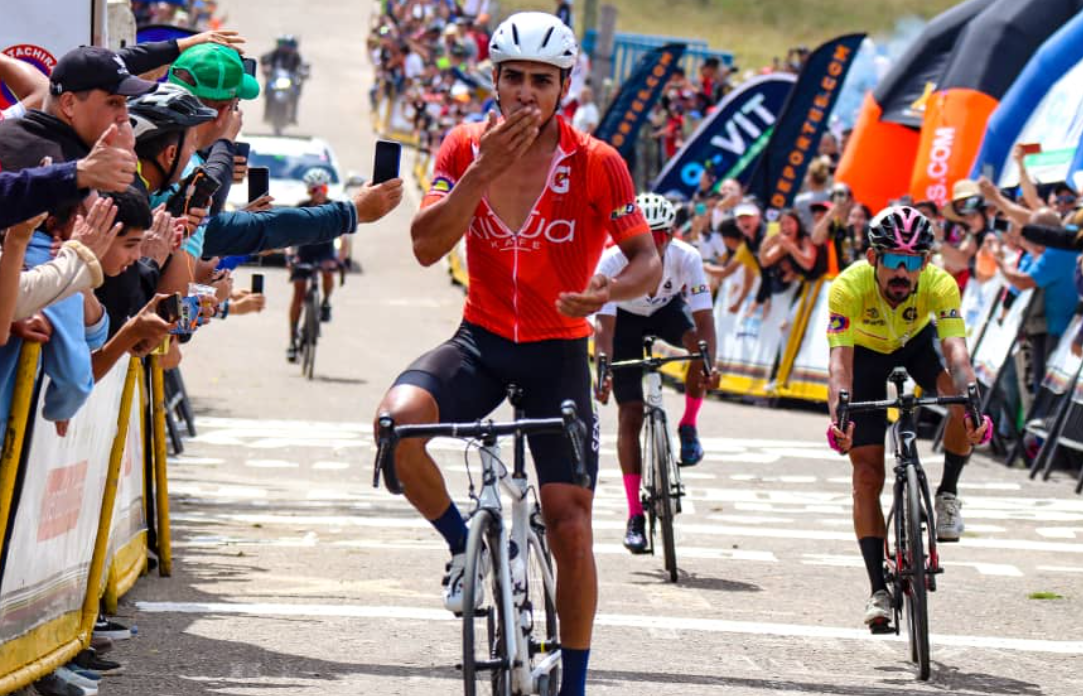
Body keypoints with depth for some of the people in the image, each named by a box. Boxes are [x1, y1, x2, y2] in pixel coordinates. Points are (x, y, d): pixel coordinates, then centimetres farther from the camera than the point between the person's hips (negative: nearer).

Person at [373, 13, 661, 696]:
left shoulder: (598, 165, -9)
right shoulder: (466, 148, -3)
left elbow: (648, 260, -4)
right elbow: (427, 247, -12)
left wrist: (611, 290, -27)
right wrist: (483, 171, -23)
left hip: (558, 351, -1)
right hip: (482, 340, 1)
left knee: (571, 530, -7)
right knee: (399, 417, -31)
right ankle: (465, 548, -4)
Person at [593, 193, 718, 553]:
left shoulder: (686, 257, -31)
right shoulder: (612, 261, -34)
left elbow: (704, 317, -36)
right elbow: (604, 323, -39)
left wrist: (710, 365, -51)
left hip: (668, 308, 1)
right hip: (627, 318, -1)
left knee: (697, 342, -35)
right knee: (630, 415, -8)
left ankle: (688, 426, -10)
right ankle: (635, 516, -4)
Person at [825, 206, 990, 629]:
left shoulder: (940, 285, -33)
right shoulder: (849, 287, -36)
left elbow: (956, 353, -44)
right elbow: (840, 360, -44)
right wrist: (838, 417, -61)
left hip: (917, 343, 1)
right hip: (866, 352, -1)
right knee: (867, 475, -10)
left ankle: (947, 494, -8)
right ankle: (879, 590, -5)